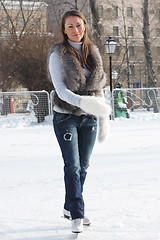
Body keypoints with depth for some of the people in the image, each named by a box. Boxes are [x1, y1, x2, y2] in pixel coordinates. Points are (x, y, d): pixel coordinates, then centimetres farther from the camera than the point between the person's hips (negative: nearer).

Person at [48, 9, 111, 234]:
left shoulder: (93, 52, 6)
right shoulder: (58, 54, -8)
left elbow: (99, 88, 11)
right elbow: (61, 89, -16)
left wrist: (103, 120, 9)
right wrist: (82, 102, -35)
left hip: (89, 117, 5)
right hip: (65, 116, -4)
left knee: (83, 166, 10)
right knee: (72, 166, -9)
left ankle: (70, 207, 26)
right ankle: (77, 216, -3)